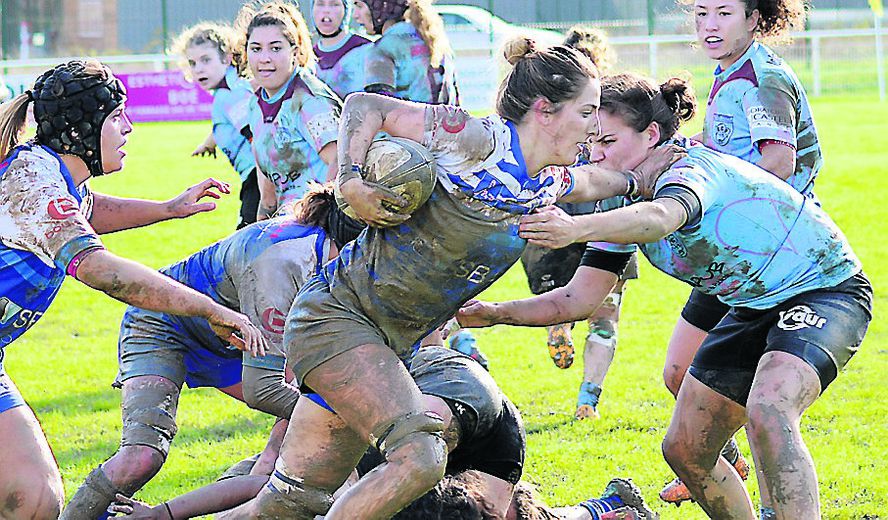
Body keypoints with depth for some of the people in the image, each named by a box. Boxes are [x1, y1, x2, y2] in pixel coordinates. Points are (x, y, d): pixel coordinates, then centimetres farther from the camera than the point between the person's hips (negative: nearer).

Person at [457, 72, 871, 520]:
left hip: (826, 289, -9)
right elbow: (578, 299, -2)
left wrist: (579, 229, -70)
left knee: (767, 414, -34)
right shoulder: (625, 204, -1)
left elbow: (660, 218, -52)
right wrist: (496, 313, -15)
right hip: (756, 309, 9)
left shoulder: (691, 167, -27)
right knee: (684, 450, 5)